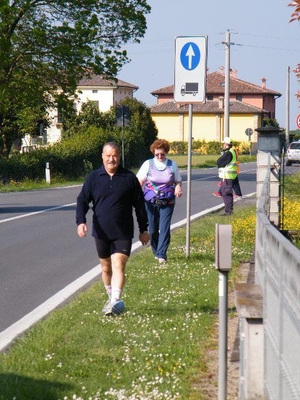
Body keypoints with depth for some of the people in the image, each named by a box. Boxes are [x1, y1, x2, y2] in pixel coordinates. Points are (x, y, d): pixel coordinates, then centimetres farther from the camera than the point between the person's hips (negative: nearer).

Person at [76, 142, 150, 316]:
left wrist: (144, 229, 8)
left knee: (118, 265, -15)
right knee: (106, 268, 14)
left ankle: (116, 301, -25)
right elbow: (82, 200, 3)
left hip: (123, 233, -3)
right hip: (101, 232, 3)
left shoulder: (129, 178, 0)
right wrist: (81, 221, -14)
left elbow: (140, 204, 6)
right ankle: (111, 297, 31)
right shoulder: (94, 178, 3)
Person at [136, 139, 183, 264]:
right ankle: (156, 252, 24)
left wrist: (178, 187, -10)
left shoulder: (172, 165, 6)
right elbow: (139, 181, 1)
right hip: (151, 201, 0)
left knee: (165, 228, -10)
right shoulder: (148, 164, 3)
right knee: (153, 229, 5)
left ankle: (161, 255, -10)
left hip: (167, 202, 0)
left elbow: (178, 181, 14)